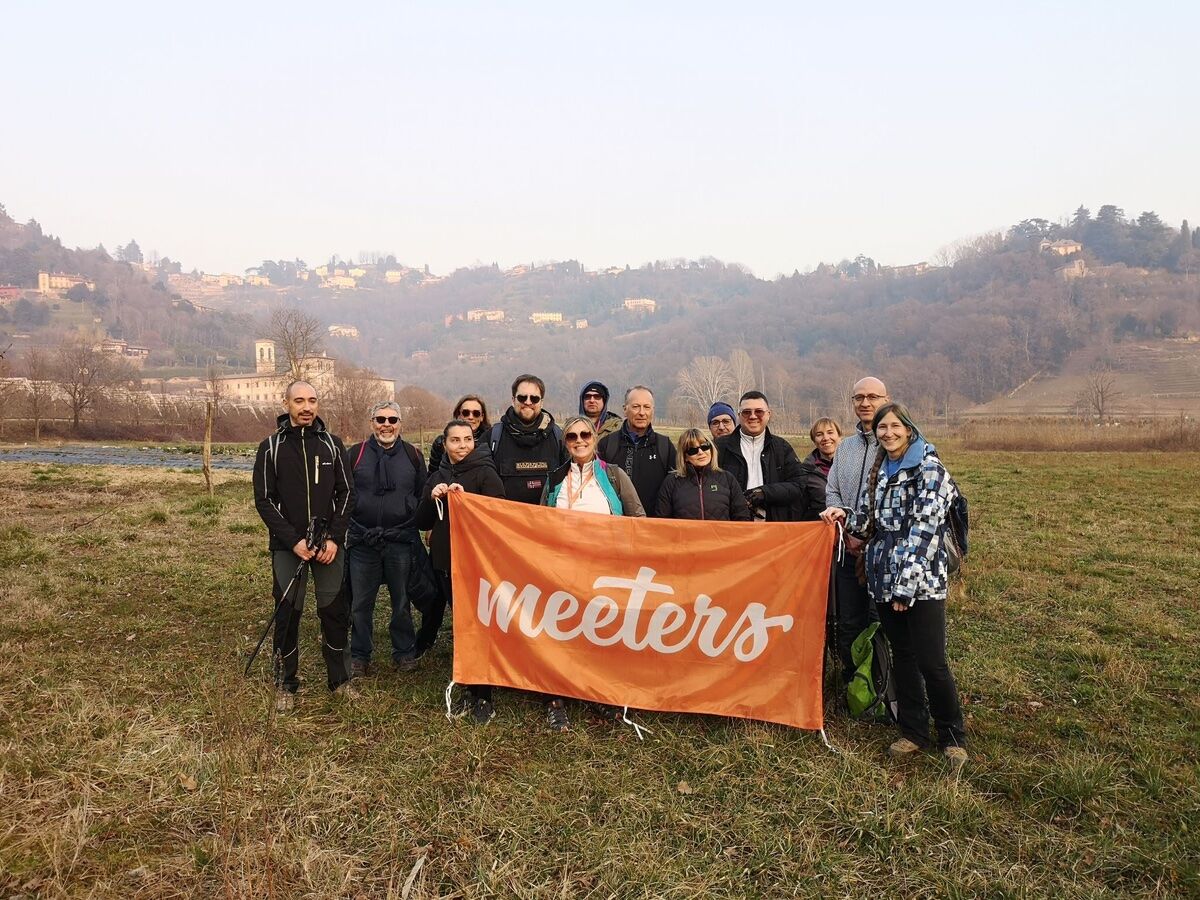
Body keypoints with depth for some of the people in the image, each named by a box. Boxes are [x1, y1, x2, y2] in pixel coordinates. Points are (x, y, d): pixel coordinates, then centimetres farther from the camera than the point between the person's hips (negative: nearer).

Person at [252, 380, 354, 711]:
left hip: (329, 545, 1)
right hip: (287, 546, -1)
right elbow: (264, 500, -2)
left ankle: (338, 678, 20)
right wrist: (293, 541, -12)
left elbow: (346, 493, 4)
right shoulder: (271, 448, 1)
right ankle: (286, 684, 19)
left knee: (335, 611, 4)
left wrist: (334, 538, -8)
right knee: (287, 614, 4)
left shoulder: (332, 445, 5)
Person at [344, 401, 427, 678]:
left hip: (401, 541, 0)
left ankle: (405, 652, 25)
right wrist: (342, 528, 6)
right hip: (362, 542, 0)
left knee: (402, 602, 10)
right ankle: (360, 656, 22)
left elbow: (423, 495, 10)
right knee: (360, 603, 8)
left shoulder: (412, 454, 5)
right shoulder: (355, 454, 3)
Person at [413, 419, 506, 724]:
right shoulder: (437, 477, 11)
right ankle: (469, 687, 25)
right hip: (445, 561, 6)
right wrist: (432, 499, -10)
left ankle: (483, 697, 7)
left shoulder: (485, 473, -6)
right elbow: (422, 523, 9)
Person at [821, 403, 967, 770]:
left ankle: (952, 736, 15)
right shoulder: (878, 470, 12)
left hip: (921, 579, -6)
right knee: (902, 656, 13)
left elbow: (924, 529, -15)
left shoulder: (929, 468, -8)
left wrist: (907, 584, -18)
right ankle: (914, 732, 26)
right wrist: (845, 515, -4)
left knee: (931, 662, -4)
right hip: (885, 577, 6)